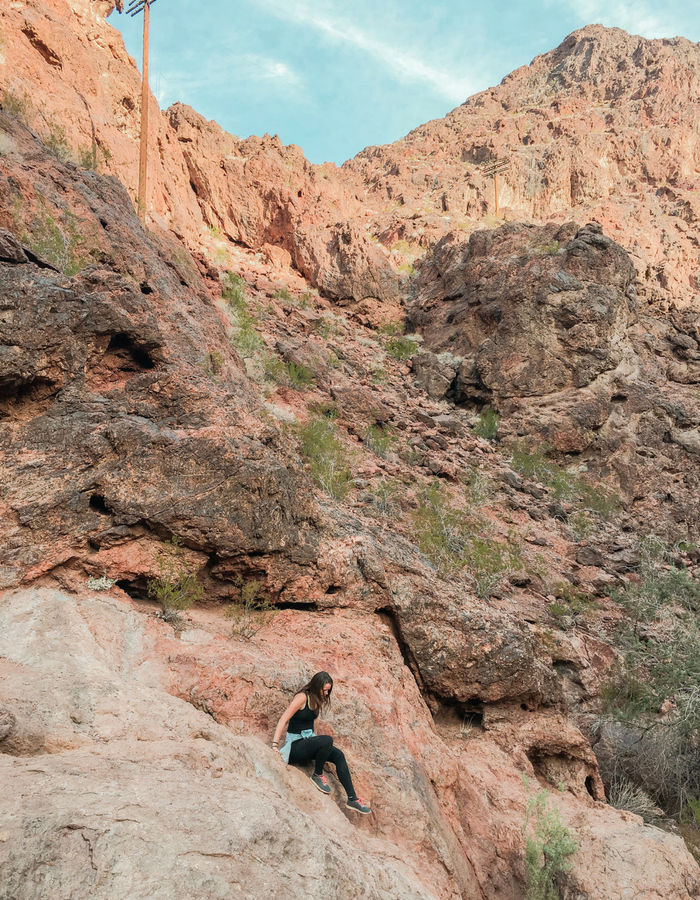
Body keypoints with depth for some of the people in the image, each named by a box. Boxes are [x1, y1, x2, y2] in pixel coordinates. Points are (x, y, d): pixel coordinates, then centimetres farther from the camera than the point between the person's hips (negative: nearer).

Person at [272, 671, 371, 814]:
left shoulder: (316, 700, 11)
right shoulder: (302, 697, -15)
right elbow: (283, 719, -21)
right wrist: (275, 744, -28)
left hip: (308, 742, 8)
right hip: (295, 745, -8)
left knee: (338, 755, -13)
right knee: (327, 740, -32)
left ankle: (352, 799, -10)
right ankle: (317, 775, -11)